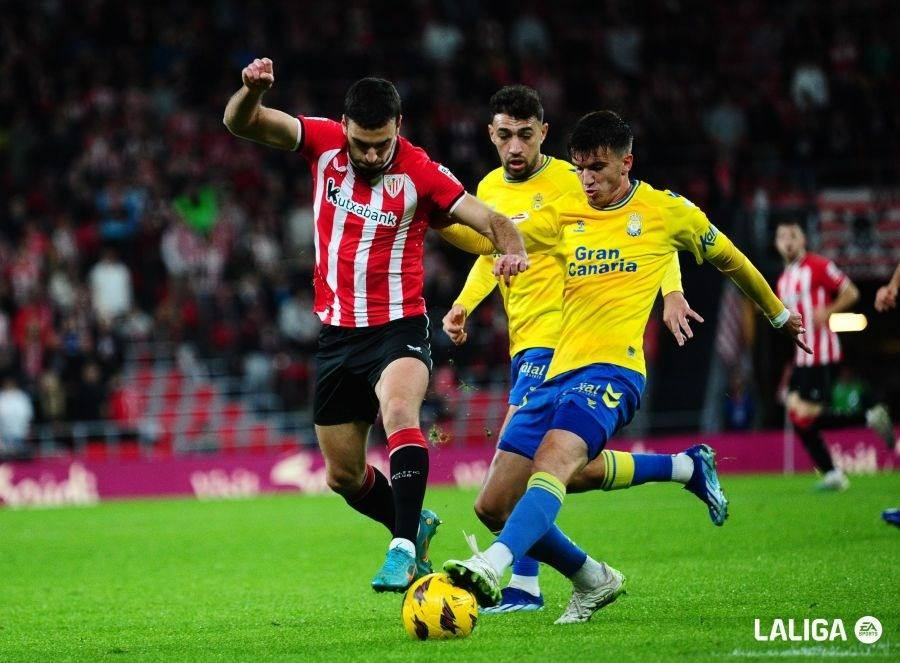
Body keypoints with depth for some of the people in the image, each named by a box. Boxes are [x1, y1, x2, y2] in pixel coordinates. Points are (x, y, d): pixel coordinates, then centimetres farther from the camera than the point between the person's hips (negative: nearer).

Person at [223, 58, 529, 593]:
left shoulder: (421, 174, -12)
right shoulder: (324, 142, -4)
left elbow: (492, 220, -17)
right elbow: (242, 124, -11)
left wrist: (512, 248, -40)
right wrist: (253, 90, -33)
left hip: (399, 328, -5)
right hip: (338, 333, 5)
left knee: (398, 410, -36)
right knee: (344, 475, 12)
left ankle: (404, 548, -41)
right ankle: (415, 526, 39)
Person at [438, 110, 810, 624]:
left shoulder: (667, 211, 8)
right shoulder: (564, 215, 16)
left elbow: (728, 258, 23)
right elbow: (488, 240, 8)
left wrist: (778, 312, 34)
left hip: (613, 370, -6)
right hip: (559, 371, 6)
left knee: (552, 461, -33)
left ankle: (492, 568, -55)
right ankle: (593, 581, 19)